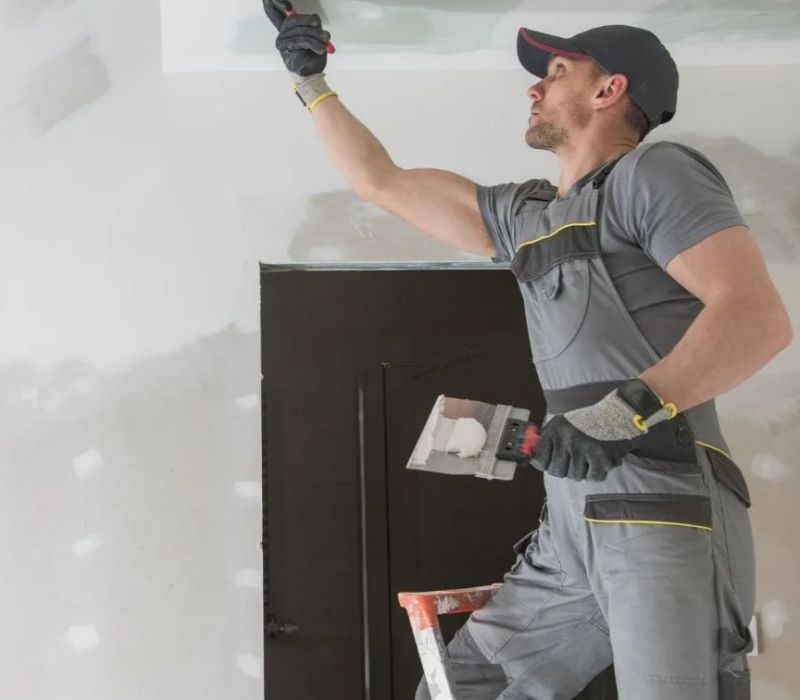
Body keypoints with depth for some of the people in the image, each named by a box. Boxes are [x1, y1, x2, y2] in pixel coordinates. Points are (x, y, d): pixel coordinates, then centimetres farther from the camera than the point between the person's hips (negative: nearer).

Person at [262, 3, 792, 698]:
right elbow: (382, 181, 31)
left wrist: (629, 408, -25)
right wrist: (311, 82, 34)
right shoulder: (525, 214, 22)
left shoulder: (654, 171, -1)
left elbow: (760, 316, -15)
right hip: (571, 528, 8)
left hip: (667, 516, -8)